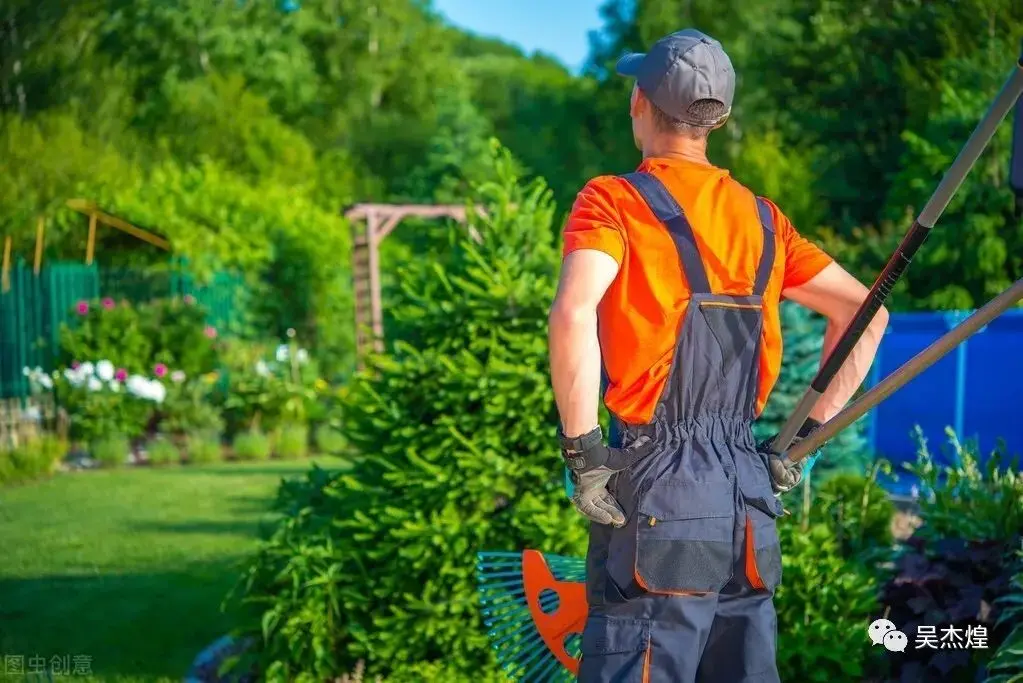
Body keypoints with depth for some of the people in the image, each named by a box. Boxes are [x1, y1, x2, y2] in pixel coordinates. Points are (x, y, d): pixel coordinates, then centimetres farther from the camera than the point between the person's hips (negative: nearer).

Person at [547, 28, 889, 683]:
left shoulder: (613, 200, -3)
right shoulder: (761, 217, 13)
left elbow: (573, 315, -22)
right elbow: (866, 312, 15)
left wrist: (583, 454, -14)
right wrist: (806, 435, 16)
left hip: (658, 485, -6)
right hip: (749, 491, 6)